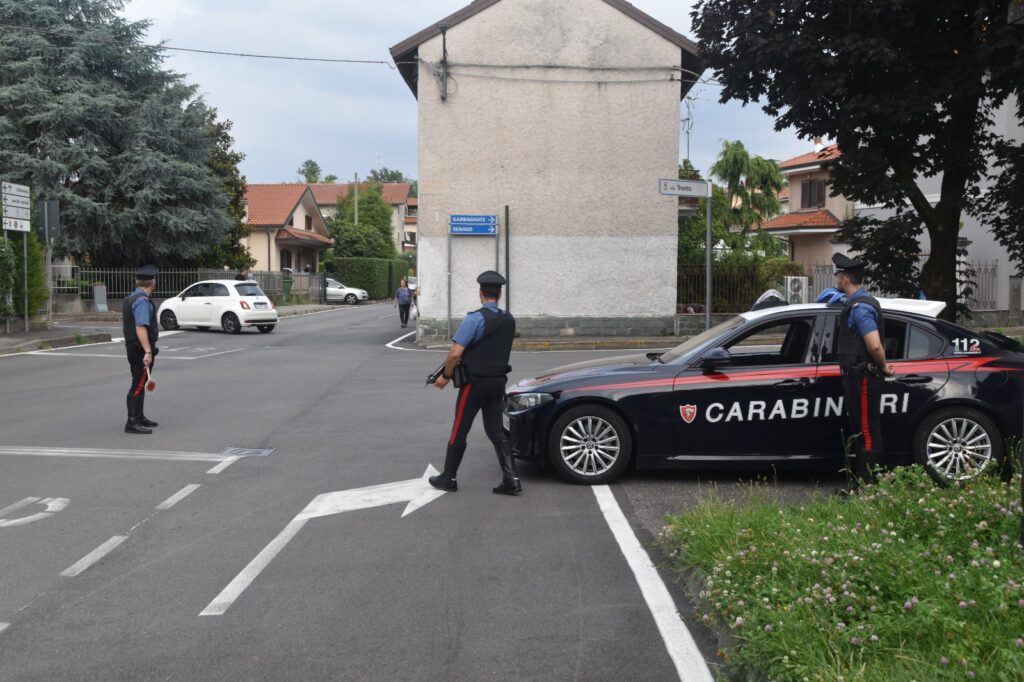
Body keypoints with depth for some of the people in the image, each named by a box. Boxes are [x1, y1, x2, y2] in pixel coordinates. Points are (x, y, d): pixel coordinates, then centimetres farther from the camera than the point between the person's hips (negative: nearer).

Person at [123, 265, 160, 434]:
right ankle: (132, 422, -7)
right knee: (138, 385, -7)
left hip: (132, 348, 10)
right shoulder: (142, 301, -20)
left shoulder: (129, 299, 11)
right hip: (142, 349, -10)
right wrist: (148, 352, -31)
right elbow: (141, 327, -28)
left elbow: (124, 319, 28)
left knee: (139, 384, 19)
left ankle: (139, 418, 31)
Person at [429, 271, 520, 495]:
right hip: (498, 382, 6)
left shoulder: (475, 319, -17)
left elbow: (455, 353, -20)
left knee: (459, 430, 7)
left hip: (475, 383, -6)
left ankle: (448, 477, 18)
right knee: (496, 431, 10)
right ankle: (511, 479, 2)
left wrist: (445, 376, -5)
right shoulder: (509, 320, 5)